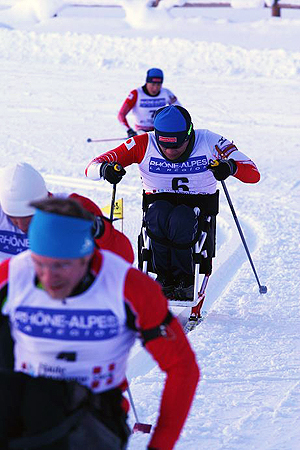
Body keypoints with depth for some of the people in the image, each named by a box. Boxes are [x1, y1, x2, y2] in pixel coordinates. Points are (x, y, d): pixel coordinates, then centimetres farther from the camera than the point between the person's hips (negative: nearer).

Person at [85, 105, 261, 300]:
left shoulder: (208, 142, -10)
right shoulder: (144, 145, -8)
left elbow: (254, 174, -14)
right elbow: (92, 168, -9)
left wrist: (231, 166, -37)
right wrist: (104, 169, -35)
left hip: (199, 208, -1)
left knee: (180, 219, -37)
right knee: (159, 214, -36)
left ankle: (185, 280, -14)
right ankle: (164, 277, -17)